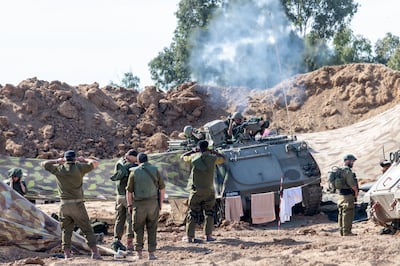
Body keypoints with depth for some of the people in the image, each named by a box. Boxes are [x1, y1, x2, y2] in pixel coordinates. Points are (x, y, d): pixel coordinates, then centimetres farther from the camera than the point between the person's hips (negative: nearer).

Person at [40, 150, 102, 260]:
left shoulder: (58, 169, 4)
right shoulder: (78, 168, -4)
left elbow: (43, 164, 17)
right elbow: (95, 163, -2)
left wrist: (57, 161, 24)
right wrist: (83, 160, 12)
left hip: (64, 204, 2)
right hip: (77, 204, -2)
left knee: (66, 230, 10)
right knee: (87, 229, 3)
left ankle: (66, 254, 3)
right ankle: (95, 252, -2)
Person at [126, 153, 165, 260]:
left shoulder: (134, 172, 0)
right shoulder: (154, 170, 2)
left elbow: (129, 191, 0)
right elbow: (162, 188, 3)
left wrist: (129, 205, 10)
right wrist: (161, 203, 11)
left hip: (139, 204, -1)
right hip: (153, 203, 1)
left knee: (139, 228, 9)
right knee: (152, 228, 7)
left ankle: (139, 253, 6)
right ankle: (151, 253, 3)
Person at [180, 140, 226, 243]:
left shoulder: (194, 157, -4)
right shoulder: (212, 158, -4)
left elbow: (182, 157, 15)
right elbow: (223, 158, 16)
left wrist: (193, 151, 23)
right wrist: (212, 151, 18)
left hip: (196, 191, 0)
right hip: (209, 191, 0)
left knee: (193, 213, 5)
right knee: (209, 213, 12)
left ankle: (190, 236, 4)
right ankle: (208, 235, 7)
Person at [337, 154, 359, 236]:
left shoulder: (340, 170, 16)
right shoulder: (347, 171, -14)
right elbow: (351, 183, -19)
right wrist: (356, 190, -3)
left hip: (340, 195, 10)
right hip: (348, 195, -10)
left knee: (342, 213, 13)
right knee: (348, 213, -7)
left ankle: (342, 230, 18)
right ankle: (347, 231, -8)